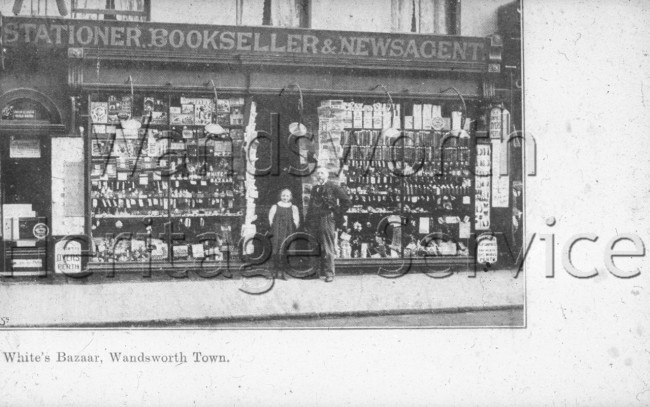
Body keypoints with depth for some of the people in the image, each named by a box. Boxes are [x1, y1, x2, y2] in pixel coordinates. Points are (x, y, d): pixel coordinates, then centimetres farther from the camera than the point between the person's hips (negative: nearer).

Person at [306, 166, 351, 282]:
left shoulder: (333, 187, 1)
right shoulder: (314, 189, 19)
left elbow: (347, 201, -1)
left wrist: (338, 215, -3)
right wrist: (308, 220, 13)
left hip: (327, 219, -6)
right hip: (314, 221, 6)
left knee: (327, 249, -7)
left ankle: (329, 274, -4)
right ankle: (316, 271, 11)